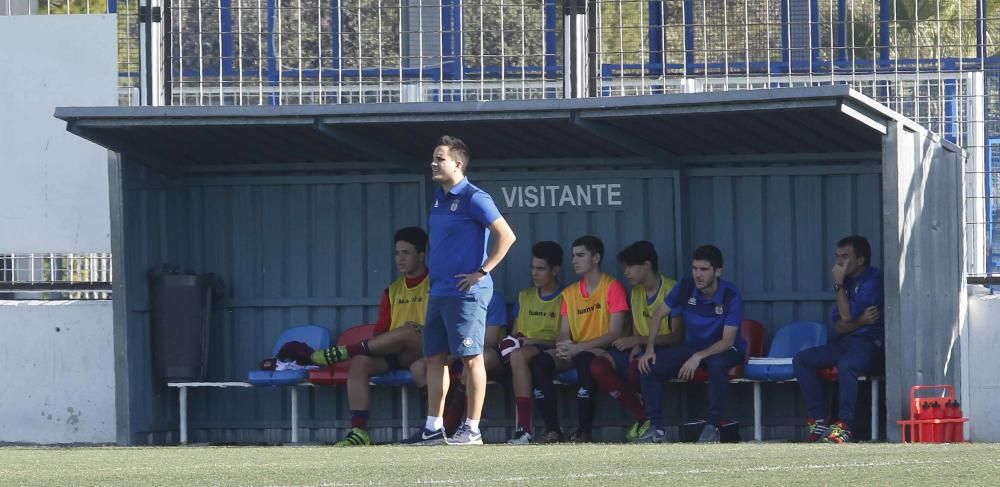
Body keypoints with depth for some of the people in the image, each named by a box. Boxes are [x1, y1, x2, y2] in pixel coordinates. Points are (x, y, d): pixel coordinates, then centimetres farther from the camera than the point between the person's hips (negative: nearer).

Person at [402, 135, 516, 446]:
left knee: (471, 359, -5)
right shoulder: (439, 197, 15)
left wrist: (482, 271, -16)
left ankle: (472, 429, -2)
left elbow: (506, 236, -17)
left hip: (466, 292, -9)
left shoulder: (473, 198, -11)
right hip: (439, 291, 9)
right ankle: (433, 428, 13)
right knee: (434, 358, 9)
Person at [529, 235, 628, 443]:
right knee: (540, 361, -23)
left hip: (602, 352, -6)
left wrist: (578, 347, -19)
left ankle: (585, 431, -35)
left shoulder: (612, 288, -4)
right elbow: (564, 334, 12)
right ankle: (552, 429, -27)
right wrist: (563, 346, -14)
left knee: (584, 359, -40)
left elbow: (615, 334, -11)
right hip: (574, 353, 6)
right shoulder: (570, 292, 16)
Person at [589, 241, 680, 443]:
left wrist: (639, 340, -23)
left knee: (635, 368, -38)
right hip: (642, 349, 8)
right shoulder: (636, 291, 10)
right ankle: (643, 417, -11)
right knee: (598, 366, -17)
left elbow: (678, 336, -18)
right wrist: (636, 345, -7)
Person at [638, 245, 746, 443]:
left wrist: (698, 357, -37)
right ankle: (656, 426, -13)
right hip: (692, 345, 4)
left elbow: (728, 340, -24)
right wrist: (649, 349, -13)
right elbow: (658, 315, 0)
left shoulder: (731, 296, -21)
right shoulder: (685, 287, -11)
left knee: (717, 364, -41)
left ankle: (712, 426, -28)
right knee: (649, 366, -19)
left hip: (723, 349, -4)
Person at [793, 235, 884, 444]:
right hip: (846, 342, 8)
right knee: (801, 360, -7)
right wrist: (861, 320, -12)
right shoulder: (848, 281, 16)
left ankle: (844, 426, -35)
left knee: (846, 364, -38)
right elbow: (839, 326, 8)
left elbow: (847, 315, -16)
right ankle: (819, 420, -12)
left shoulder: (873, 280, -8)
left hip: (870, 342, -8)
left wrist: (838, 284, -8)